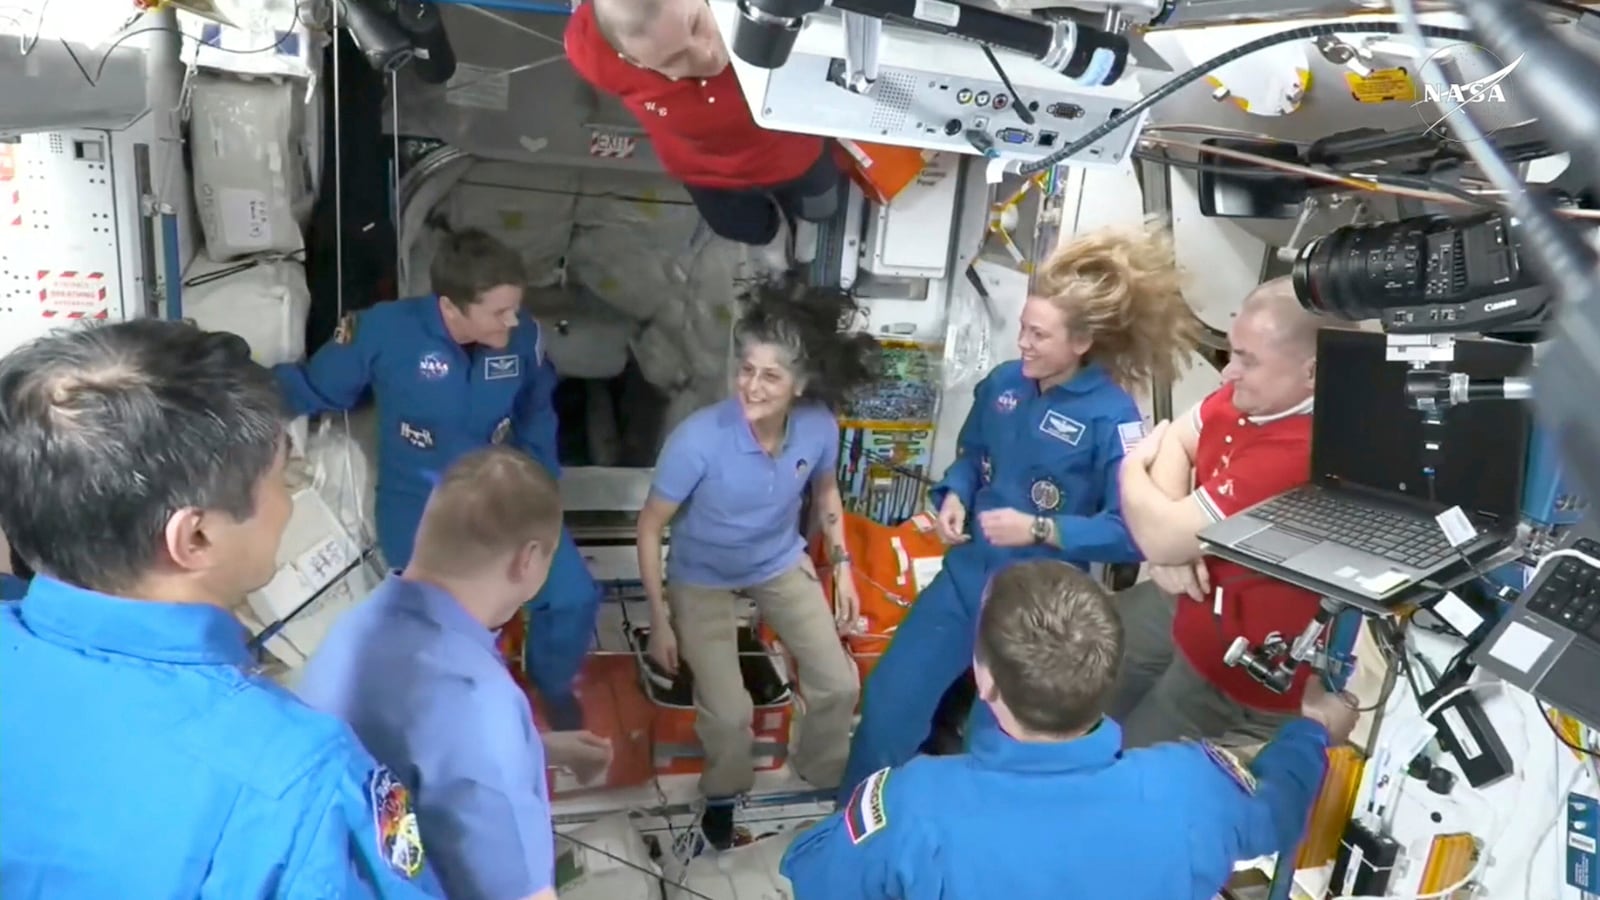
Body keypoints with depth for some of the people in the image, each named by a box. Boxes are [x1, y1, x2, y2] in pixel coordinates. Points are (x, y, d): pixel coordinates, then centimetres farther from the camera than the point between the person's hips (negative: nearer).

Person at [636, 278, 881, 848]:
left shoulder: (820, 428, -21)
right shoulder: (698, 439, -33)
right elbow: (650, 527, -19)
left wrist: (842, 566, 1)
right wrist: (660, 621, -16)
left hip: (782, 566, 4)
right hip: (703, 579, -3)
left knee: (839, 685, 2)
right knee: (729, 714, -10)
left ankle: (822, 774, 35)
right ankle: (722, 793, 26)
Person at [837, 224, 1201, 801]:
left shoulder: (1112, 417, -18)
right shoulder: (1004, 382, -1)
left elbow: (1134, 531, -20)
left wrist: (1040, 531, -25)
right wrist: (954, 495, -5)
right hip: (965, 575, 6)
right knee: (889, 696, 9)